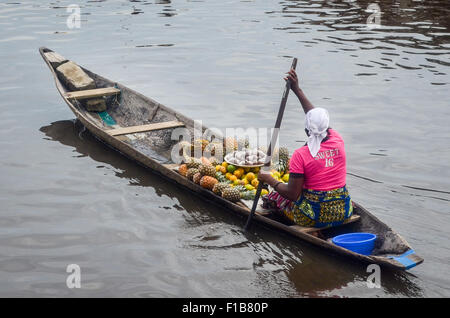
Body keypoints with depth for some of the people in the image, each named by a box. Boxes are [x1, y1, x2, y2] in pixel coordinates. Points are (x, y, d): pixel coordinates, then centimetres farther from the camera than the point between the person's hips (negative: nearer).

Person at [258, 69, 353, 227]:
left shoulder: (300, 155, -15)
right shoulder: (338, 140, -1)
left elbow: (292, 194, -13)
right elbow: (319, 117, 17)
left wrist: (269, 180, 2)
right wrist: (297, 90, 24)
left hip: (312, 217, -2)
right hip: (342, 213, 3)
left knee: (273, 195, 21)